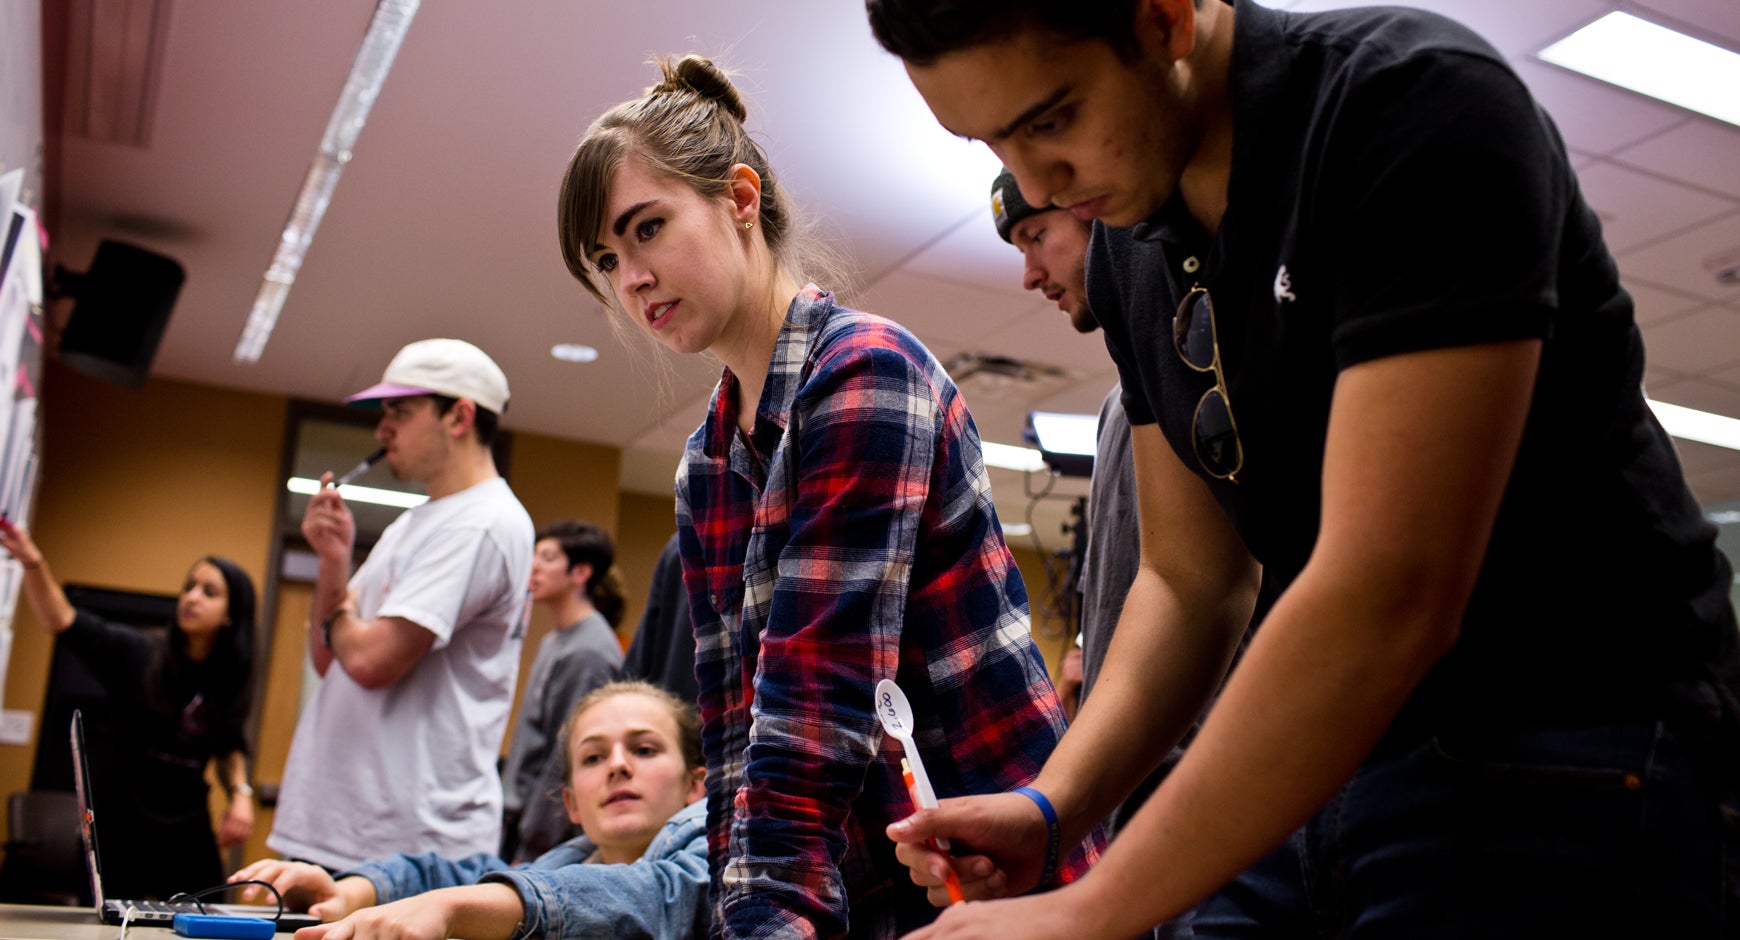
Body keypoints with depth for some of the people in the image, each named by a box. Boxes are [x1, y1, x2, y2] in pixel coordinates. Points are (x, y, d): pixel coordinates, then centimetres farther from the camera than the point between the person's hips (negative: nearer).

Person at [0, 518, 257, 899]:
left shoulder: (229, 683, 2)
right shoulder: (136, 653, -8)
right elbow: (61, 620, -20)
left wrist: (240, 793, -3)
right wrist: (32, 561, -35)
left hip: (188, 836, 3)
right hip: (119, 828, -3)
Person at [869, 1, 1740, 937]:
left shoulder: (1415, 105, -20)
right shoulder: (1127, 250, 4)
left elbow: (1392, 593, -28)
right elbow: (1189, 579, 8)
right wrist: (1048, 804, -9)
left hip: (1563, 770, -6)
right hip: (1321, 766, 6)